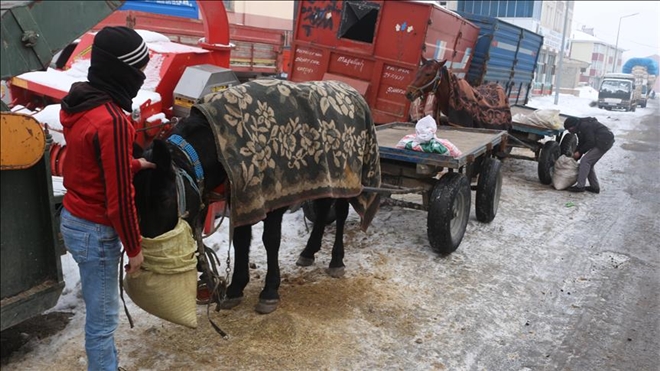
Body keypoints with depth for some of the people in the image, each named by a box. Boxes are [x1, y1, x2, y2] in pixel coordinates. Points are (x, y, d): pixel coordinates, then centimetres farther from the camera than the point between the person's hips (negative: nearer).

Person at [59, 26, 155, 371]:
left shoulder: (81, 104, 2)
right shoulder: (112, 121, -25)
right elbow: (119, 198, -22)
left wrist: (134, 165, 14)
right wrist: (134, 247, -11)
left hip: (74, 219, 9)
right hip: (96, 231, -9)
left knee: (98, 311, 22)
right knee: (103, 318, 8)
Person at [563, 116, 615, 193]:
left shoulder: (584, 126, -18)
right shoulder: (580, 128, 14)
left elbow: (590, 142, -20)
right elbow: (581, 144, 18)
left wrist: (579, 152, -12)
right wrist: (575, 156, 12)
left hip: (604, 142, -11)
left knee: (585, 161, -13)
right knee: (589, 163, 12)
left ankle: (580, 186, -15)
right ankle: (595, 187, 15)